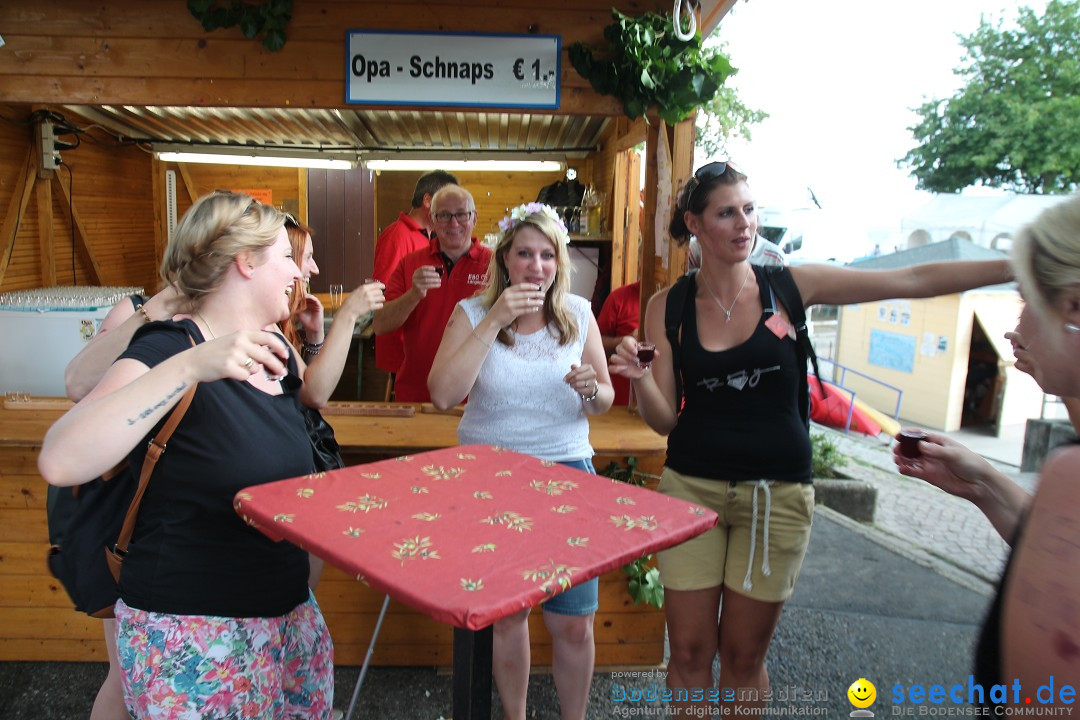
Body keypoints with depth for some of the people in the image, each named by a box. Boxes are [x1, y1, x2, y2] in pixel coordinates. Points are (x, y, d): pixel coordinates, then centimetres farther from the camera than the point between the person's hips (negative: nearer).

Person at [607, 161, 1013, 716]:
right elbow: (664, 420, -2)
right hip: (691, 488, 0)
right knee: (689, 652, 8)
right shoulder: (668, 307, -2)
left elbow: (915, 281, -3)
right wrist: (638, 377, -21)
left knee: (744, 655, 13)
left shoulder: (791, 287, -2)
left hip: (776, 493, 0)